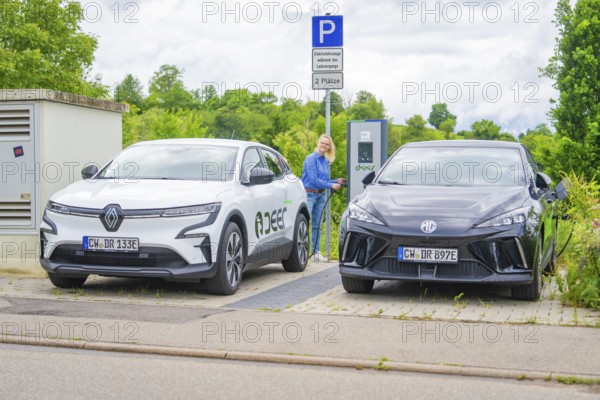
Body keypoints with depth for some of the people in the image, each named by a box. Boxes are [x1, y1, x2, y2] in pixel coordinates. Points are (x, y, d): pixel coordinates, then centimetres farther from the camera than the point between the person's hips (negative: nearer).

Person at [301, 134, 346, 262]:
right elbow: (313, 179, -17)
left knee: (317, 225, 10)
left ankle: (316, 253, 16)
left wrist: (337, 181, 3)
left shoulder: (326, 161, 13)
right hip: (309, 194, -7)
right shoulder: (311, 158, -10)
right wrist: (331, 185, -15)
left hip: (320, 195, 7)